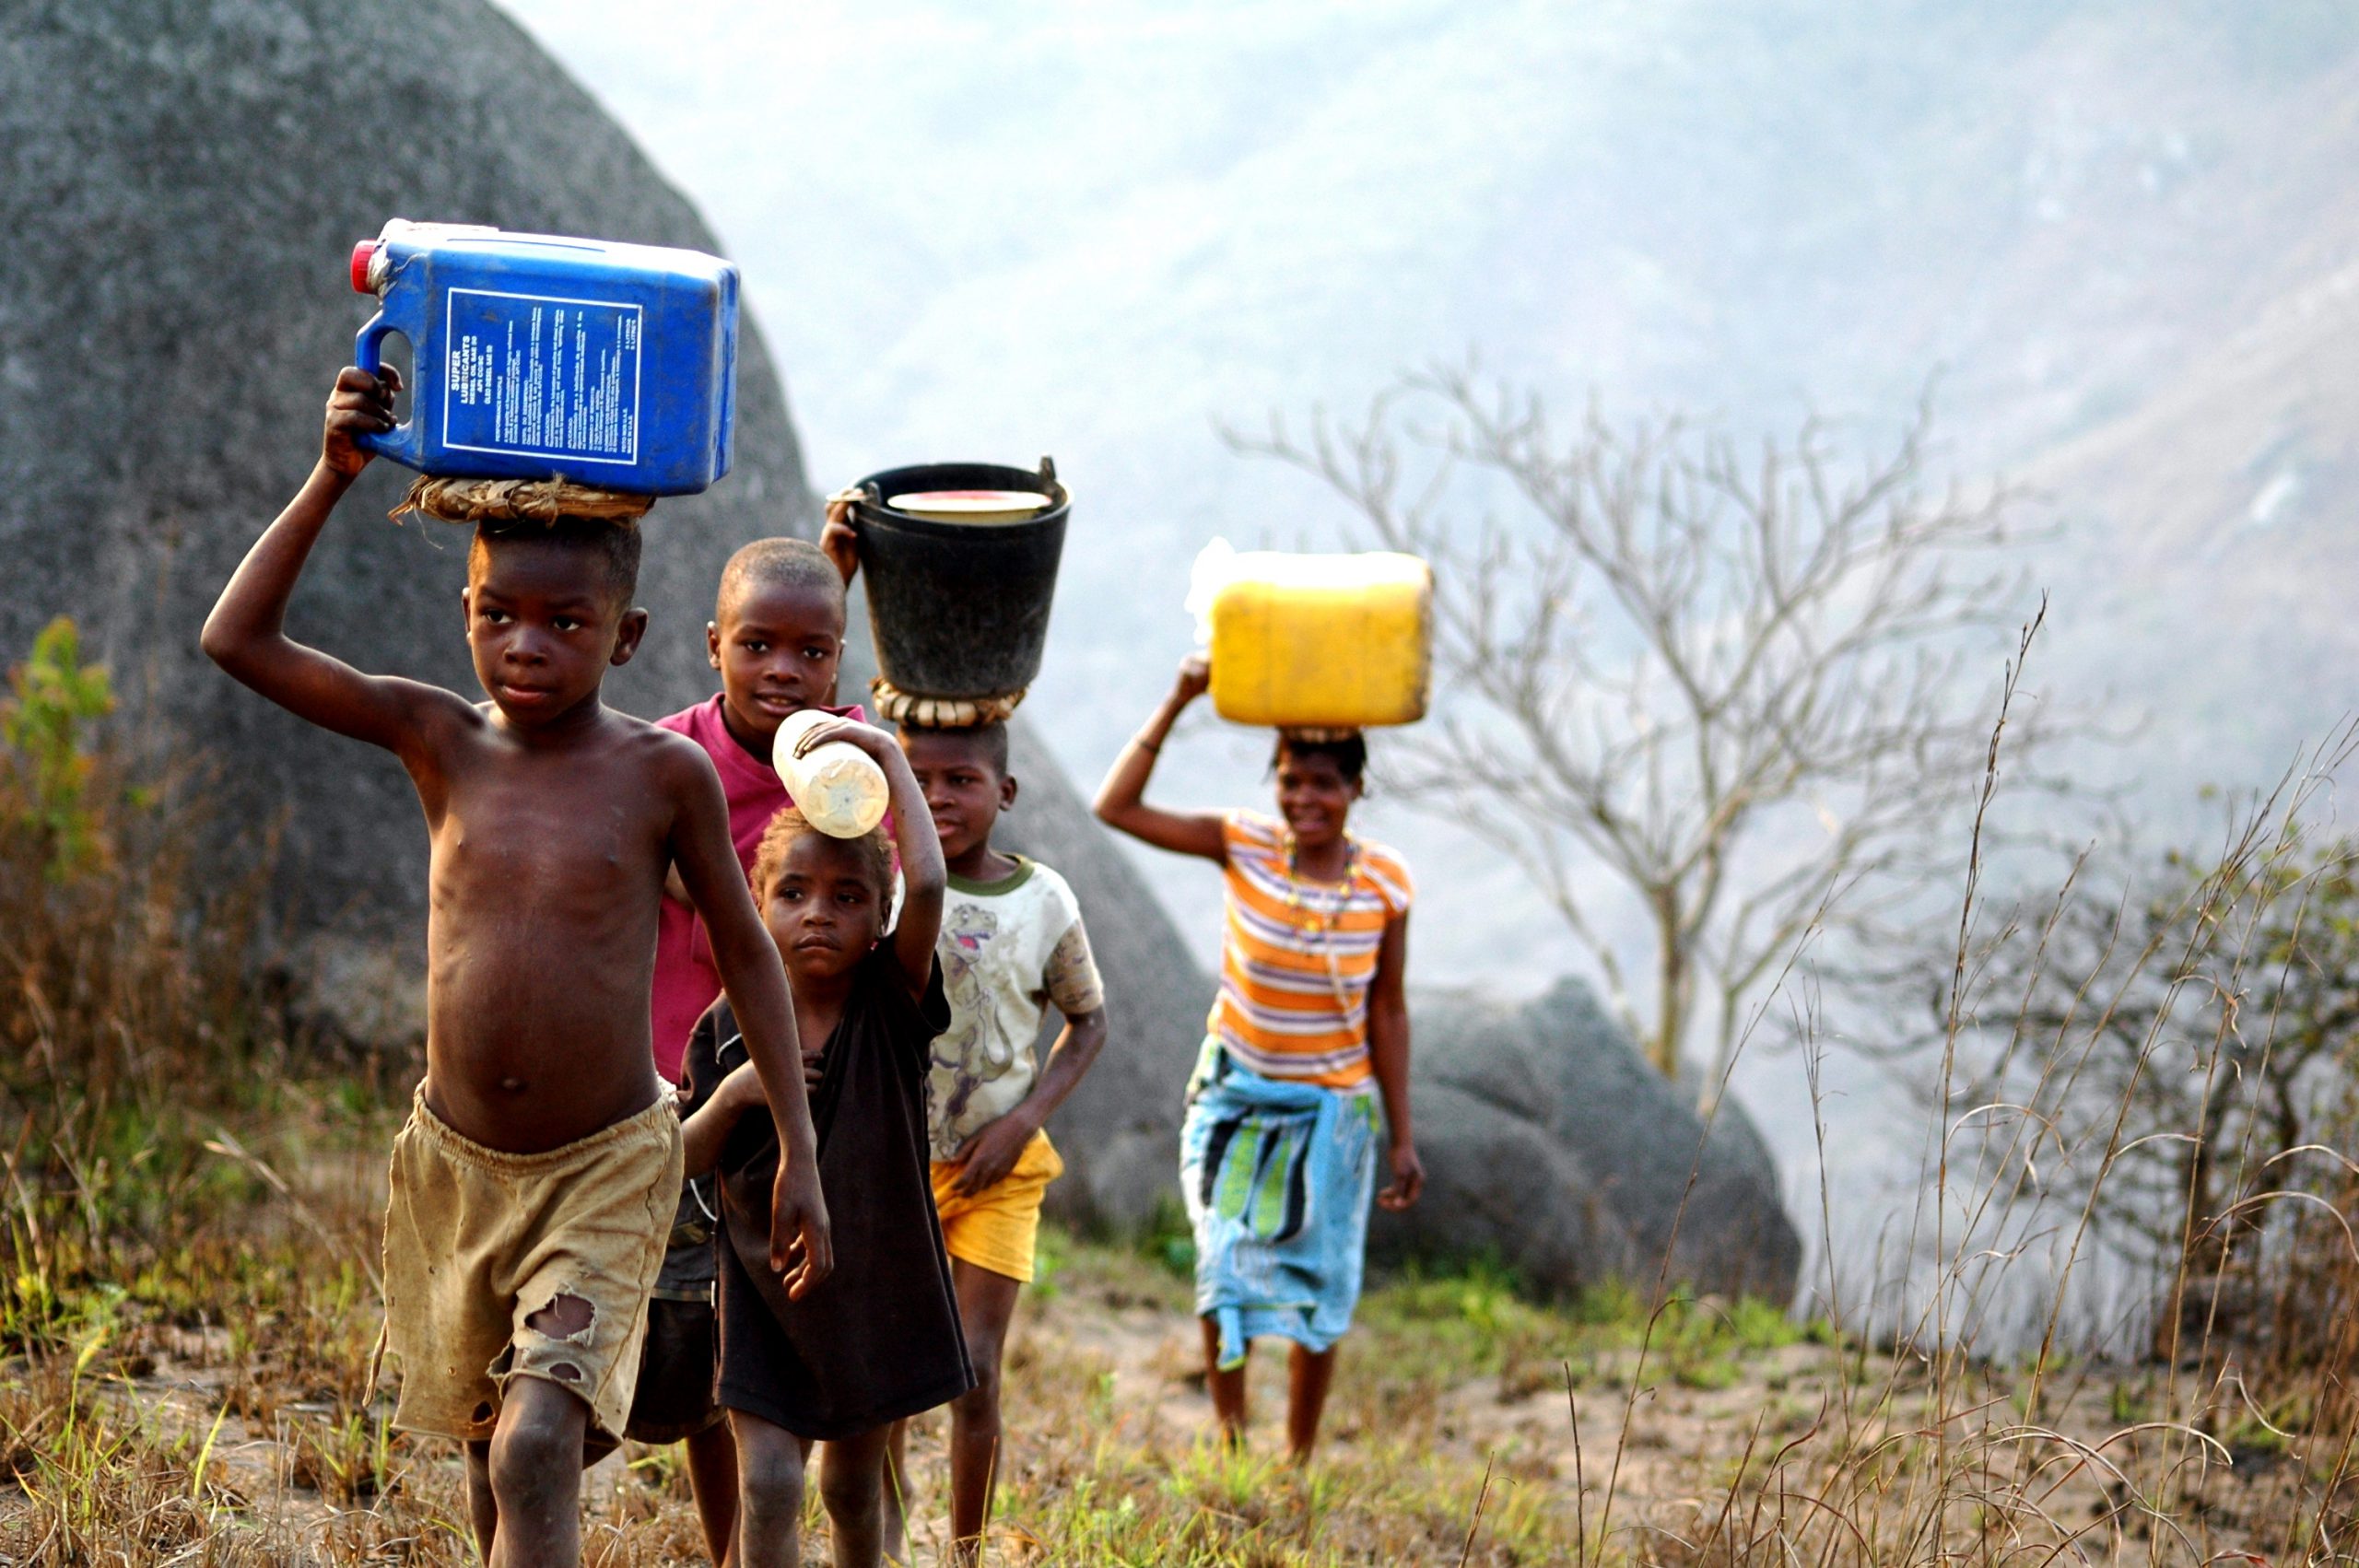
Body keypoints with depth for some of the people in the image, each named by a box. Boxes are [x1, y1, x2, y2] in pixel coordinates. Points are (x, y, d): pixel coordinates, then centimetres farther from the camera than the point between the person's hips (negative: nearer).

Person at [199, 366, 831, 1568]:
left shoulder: (664, 774, -8)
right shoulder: (441, 742, -2)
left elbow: (745, 951, 2)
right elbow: (238, 639, -7)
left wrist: (799, 1154, 0)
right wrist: (332, 479, -15)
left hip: (608, 1167, -4)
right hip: (454, 1161, 4)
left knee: (538, 1446, -20)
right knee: (491, 1453, 17)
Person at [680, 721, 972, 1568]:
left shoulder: (892, 1006, -9)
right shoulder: (729, 1027, -5)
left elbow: (928, 885, -26)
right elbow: (684, 1162, 1)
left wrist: (889, 758, -22)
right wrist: (731, 1094, -19)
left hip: (877, 1283, 1)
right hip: (767, 1288, 0)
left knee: (854, 1483, 17)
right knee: (767, 1484, -11)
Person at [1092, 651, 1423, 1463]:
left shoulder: (1384, 886, -11)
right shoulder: (1243, 846, -12)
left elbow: (1387, 1012, -3)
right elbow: (1116, 808, -19)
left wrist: (1402, 1139, -1)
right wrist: (1177, 702, -24)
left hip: (1331, 1106, 0)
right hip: (1236, 1092, 0)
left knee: (1318, 1293, 8)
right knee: (1228, 1272, -3)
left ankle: (1298, 1463, 21)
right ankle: (1228, 1447, 10)